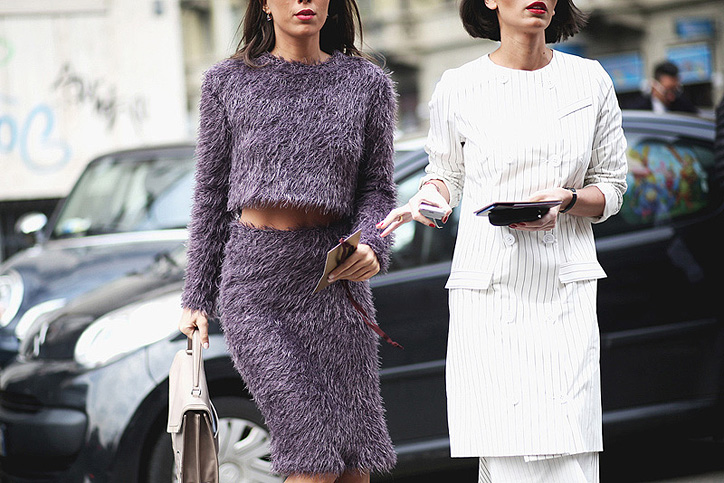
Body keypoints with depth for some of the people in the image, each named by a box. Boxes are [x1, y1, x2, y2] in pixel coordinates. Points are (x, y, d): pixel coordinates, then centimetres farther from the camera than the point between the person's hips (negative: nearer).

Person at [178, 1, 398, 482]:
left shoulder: (367, 84, 6)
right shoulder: (228, 81, 5)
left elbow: (377, 188, 9)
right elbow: (211, 194, 9)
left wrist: (371, 247, -12)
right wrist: (197, 298, 9)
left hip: (332, 278, 2)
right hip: (251, 281, -1)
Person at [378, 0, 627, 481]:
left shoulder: (590, 80, 6)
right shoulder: (458, 88, 3)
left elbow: (612, 188, 12)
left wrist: (566, 200, -9)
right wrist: (429, 196, -4)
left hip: (565, 287, 1)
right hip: (487, 287, -1)